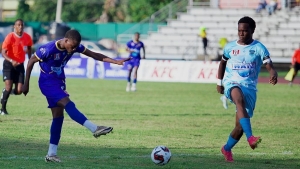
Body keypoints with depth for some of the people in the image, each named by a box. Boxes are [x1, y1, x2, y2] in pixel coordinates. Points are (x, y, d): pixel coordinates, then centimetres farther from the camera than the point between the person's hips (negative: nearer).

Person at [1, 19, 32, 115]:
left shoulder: (27, 37, -3)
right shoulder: (10, 37, -17)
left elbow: (29, 48, 19)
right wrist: (11, 61, -37)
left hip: (20, 65, 4)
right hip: (9, 64, -4)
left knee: (19, 91, -6)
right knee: (8, 87, -16)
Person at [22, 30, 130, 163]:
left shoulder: (75, 46, -9)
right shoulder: (49, 49, -27)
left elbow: (94, 55, -3)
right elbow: (31, 62, -15)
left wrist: (116, 62, -11)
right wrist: (26, 84, -10)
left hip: (59, 82, 8)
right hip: (47, 82, -8)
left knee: (58, 116, 5)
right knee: (68, 104, -25)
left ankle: (51, 154, 8)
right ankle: (95, 129, -33)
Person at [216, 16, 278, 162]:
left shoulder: (258, 48, -2)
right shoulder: (230, 47, 6)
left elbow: (269, 66, -12)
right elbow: (223, 63, 24)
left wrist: (273, 74, -34)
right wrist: (219, 82, 21)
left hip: (250, 87, 1)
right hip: (232, 83, 0)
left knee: (240, 126, 3)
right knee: (240, 99, -37)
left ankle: (227, 149, 32)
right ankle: (250, 138, -51)